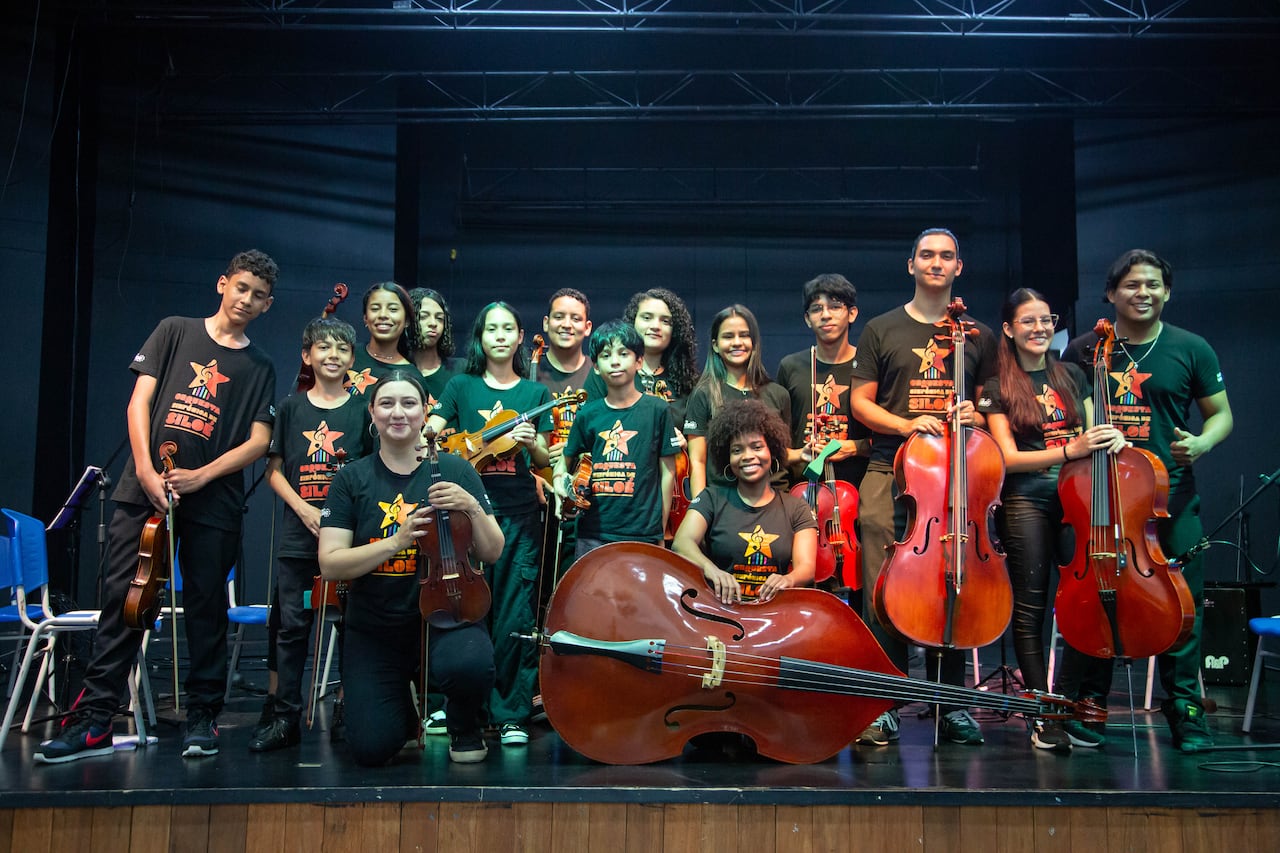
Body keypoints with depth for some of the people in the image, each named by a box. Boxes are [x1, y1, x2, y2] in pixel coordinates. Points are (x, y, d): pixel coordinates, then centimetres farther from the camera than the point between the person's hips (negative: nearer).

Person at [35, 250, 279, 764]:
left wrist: (200, 476, -9)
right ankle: (93, 721, 4)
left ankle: (202, 718, 13)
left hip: (213, 503, 0)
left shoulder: (259, 367, 11)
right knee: (122, 600, -2)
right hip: (144, 491, 0)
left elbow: (259, 441, 3)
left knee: (206, 610, 3)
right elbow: (140, 400, 4)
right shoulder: (175, 331, 11)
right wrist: (146, 470, -9)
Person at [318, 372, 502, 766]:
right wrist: (397, 541, -22)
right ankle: (406, 709, 29)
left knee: (469, 664, -35)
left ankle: (464, 726, 2)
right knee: (371, 748, -9)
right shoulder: (352, 479, -1)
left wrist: (473, 508, -19)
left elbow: (491, 552, 0)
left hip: (443, 614, -1)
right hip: (375, 629, 1)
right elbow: (330, 565, -9)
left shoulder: (454, 470, -1)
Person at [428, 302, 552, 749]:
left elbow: (543, 462, 11)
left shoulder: (535, 392, 11)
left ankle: (512, 713, 8)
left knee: (516, 616, -1)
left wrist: (532, 443, -10)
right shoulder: (461, 386, 9)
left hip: (519, 514, 0)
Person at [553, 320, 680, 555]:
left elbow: (667, 472, 2)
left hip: (643, 535, -2)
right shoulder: (588, 414, 6)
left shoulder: (657, 410, 0)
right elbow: (565, 460, 18)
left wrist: (661, 532, 1)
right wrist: (560, 480, -4)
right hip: (592, 534, 2)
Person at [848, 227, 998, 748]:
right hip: (890, 473, -1)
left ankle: (951, 704, 12)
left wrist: (977, 417, -3)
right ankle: (885, 706, 1)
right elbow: (861, 402, 7)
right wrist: (907, 424, -9)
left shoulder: (978, 336, 16)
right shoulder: (881, 330, 11)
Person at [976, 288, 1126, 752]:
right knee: (1031, 610, -2)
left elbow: (1089, 436, 21)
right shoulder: (998, 388, 3)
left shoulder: (1073, 376, 14)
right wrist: (1068, 450, -17)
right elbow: (1009, 458, -5)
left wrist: (1111, 439, -2)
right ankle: (1043, 715, 6)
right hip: (1026, 502, -3)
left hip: (1078, 497, 3)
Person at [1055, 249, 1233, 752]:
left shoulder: (1191, 349, 6)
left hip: (1170, 492, 0)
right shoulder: (1083, 350, 7)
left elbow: (1221, 414, 11)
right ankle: (1085, 708, 13)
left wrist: (1202, 443, -10)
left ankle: (1185, 710, 15)